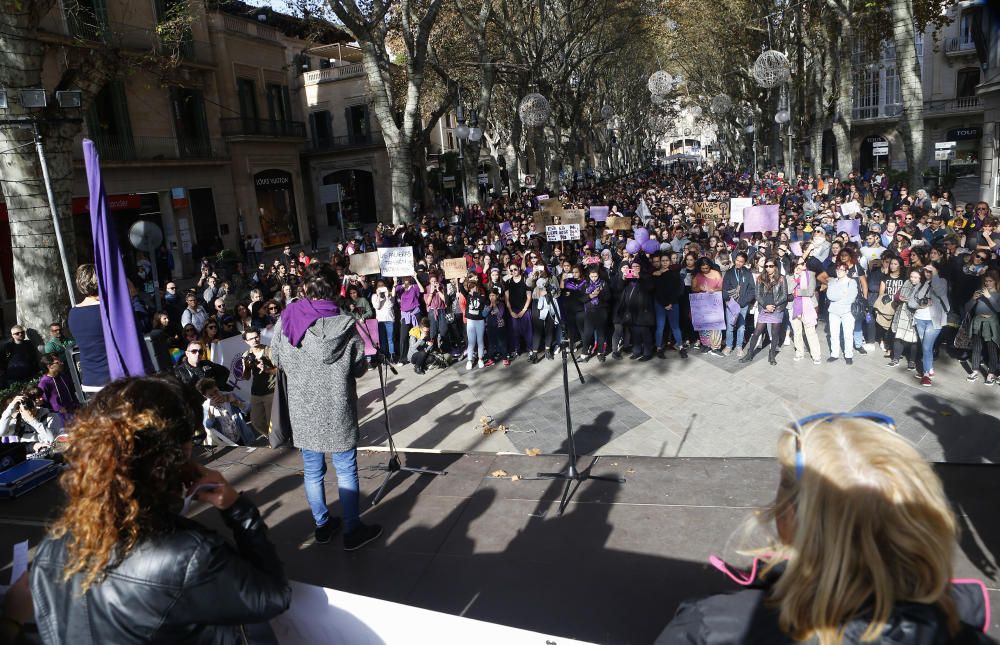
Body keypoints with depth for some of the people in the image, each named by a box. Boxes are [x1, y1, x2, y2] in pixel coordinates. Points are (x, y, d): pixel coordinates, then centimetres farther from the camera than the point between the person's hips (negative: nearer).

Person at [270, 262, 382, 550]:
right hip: (337, 410, -3)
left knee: (312, 470, 17)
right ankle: (352, 530, 19)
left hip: (302, 409, 3)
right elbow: (359, 368, -7)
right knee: (346, 470, 9)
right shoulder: (345, 325, -16)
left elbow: (276, 360, 7)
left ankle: (322, 525, 31)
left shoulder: (286, 320, -7)